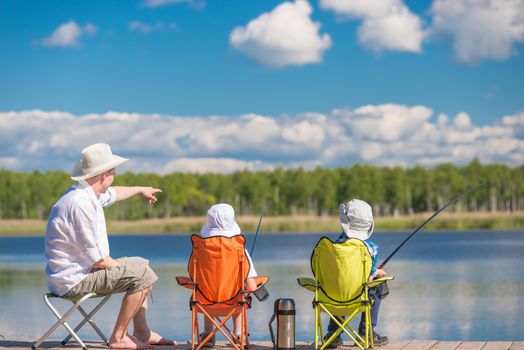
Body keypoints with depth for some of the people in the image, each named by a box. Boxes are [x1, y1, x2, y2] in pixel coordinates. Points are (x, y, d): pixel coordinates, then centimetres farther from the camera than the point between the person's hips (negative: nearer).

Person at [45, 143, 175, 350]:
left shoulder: (88, 193, 7)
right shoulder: (80, 203, -26)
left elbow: (113, 194, 34)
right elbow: (96, 259, -24)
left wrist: (140, 190, 49)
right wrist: (119, 266, -6)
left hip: (82, 269, 11)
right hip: (73, 279, -11)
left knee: (140, 264, 20)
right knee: (142, 274, -17)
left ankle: (142, 332, 22)